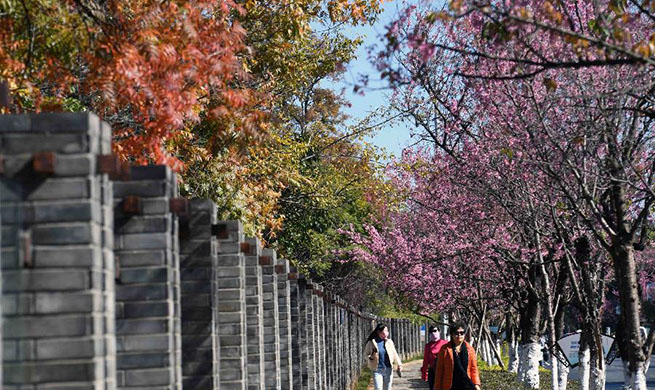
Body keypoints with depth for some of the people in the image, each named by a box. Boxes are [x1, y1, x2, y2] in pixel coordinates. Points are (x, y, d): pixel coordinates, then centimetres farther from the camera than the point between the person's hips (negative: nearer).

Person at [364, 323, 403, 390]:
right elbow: (366, 355, 4)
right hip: (377, 370, -3)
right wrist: (370, 357, -17)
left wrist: (399, 364, -2)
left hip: (388, 369, 3)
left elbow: (394, 354, 9)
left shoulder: (389, 342, 5)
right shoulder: (371, 343, -3)